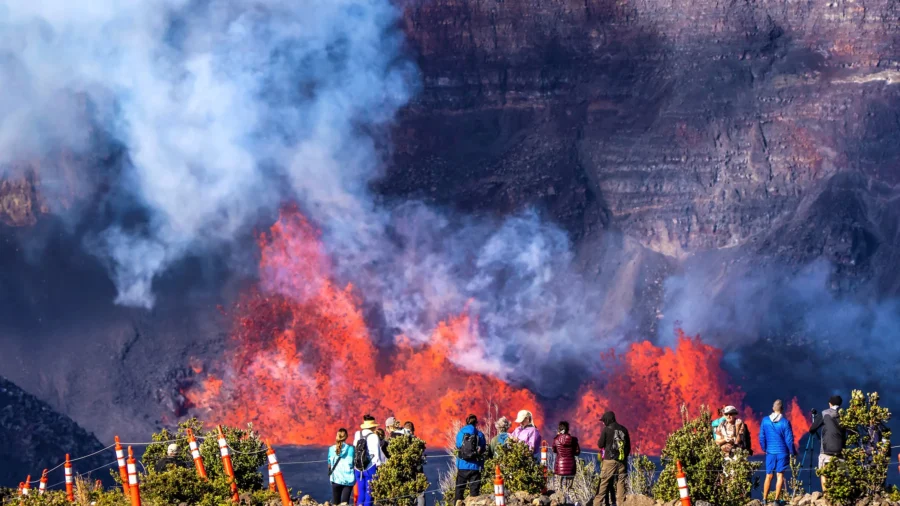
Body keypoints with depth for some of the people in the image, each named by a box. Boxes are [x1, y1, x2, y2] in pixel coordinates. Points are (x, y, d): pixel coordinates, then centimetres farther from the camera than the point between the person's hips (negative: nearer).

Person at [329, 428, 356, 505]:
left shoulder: (331, 449, 1)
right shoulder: (350, 448, -5)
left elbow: (329, 464, 5)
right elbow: (351, 464, -4)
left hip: (336, 478, 2)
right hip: (348, 479, -2)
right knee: (344, 502, -4)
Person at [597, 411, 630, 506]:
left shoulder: (606, 429, -4)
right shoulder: (624, 429, 8)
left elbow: (600, 445, 0)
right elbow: (628, 446, 12)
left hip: (610, 460, -4)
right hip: (622, 461, 4)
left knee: (603, 483, -1)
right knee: (621, 484, 3)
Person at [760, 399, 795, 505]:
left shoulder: (765, 420, -2)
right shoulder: (785, 422, -11)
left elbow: (761, 437, 3)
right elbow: (789, 439, -9)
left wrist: (764, 449, 18)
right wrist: (792, 452, 5)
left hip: (770, 452, 3)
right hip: (782, 452, -3)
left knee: (768, 476, 11)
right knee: (780, 475, 3)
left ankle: (765, 499, 10)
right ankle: (777, 499, 1)